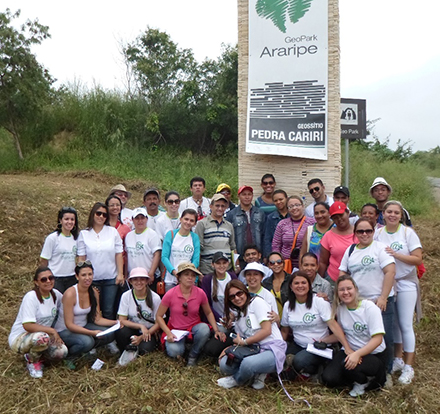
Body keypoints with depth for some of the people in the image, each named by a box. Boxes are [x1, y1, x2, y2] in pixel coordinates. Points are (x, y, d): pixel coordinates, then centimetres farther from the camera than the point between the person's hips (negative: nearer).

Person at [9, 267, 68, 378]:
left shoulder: (55, 294, -2)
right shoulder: (31, 297, -21)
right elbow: (27, 326, -28)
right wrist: (52, 330, -25)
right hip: (19, 338, -6)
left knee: (62, 352, -22)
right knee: (42, 338, -39)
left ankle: (37, 356, 9)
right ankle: (32, 360, -5)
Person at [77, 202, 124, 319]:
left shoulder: (113, 231, 3)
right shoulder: (84, 234, 2)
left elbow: (118, 254, 2)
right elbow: (81, 258, 2)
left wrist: (120, 273, -3)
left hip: (111, 278, 0)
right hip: (92, 279, 0)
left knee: (109, 310, 5)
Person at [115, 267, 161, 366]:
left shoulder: (155, 298, -10)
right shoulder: (126, 296, -6)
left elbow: (158, 323, -6)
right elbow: (122, 320, -8)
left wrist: (141, 337, -17)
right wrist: (141, 326, -21)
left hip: (149, 332, -1)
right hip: (132, 330, 2)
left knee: (145, 348, -33)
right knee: (119, 331, -32)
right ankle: (130, 350, -5)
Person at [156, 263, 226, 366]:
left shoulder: (200, 293, -11)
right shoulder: (170, 294, -17)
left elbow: (209, 313, 4)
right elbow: (159, 316, -6)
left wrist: (217, 330, -9)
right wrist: (169, 333, -19)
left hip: (194, 327, 2)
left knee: (204, 329, -33)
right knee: (174, 351, -31)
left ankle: (193, 356, -4)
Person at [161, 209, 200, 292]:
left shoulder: (195, 237, 6)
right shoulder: (170, 234, 3)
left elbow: (196, 260, 2)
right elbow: (164, 257, -2)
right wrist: (174, 271, -17)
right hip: (171, 279, -1)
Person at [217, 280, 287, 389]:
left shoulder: (256, 301, -3)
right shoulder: (238, 315, 20)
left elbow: (267, 330, -12)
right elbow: (241, 341, 14)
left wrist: (244, 342, -5)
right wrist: (229, 349, -3)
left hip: (272, 349, -7)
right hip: (254, 350, 7)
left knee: (248, 363, -35)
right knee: (224, 363, -15)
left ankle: (236, 380, -1)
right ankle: (256, 374, 2)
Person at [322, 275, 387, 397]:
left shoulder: (369, 307, -14)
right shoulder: (339, 308, 2)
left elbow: (377, 339, -20)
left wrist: (357, 354, -32)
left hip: (373, 354, -5)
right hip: (349, 351, 5)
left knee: (348, 366, -34)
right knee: (328, 379, -17)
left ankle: (364, 382, -1)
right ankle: (358, 379, 10)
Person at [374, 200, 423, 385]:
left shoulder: (408, 233, -6)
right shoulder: (378, 233, 2)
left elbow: (418, 259, -11)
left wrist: (396, 255, -20)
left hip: (406, 284, -3)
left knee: (405, 325, -1)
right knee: (393, 323, 12)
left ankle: (408, 367, 10)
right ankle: (398, 359, 28)